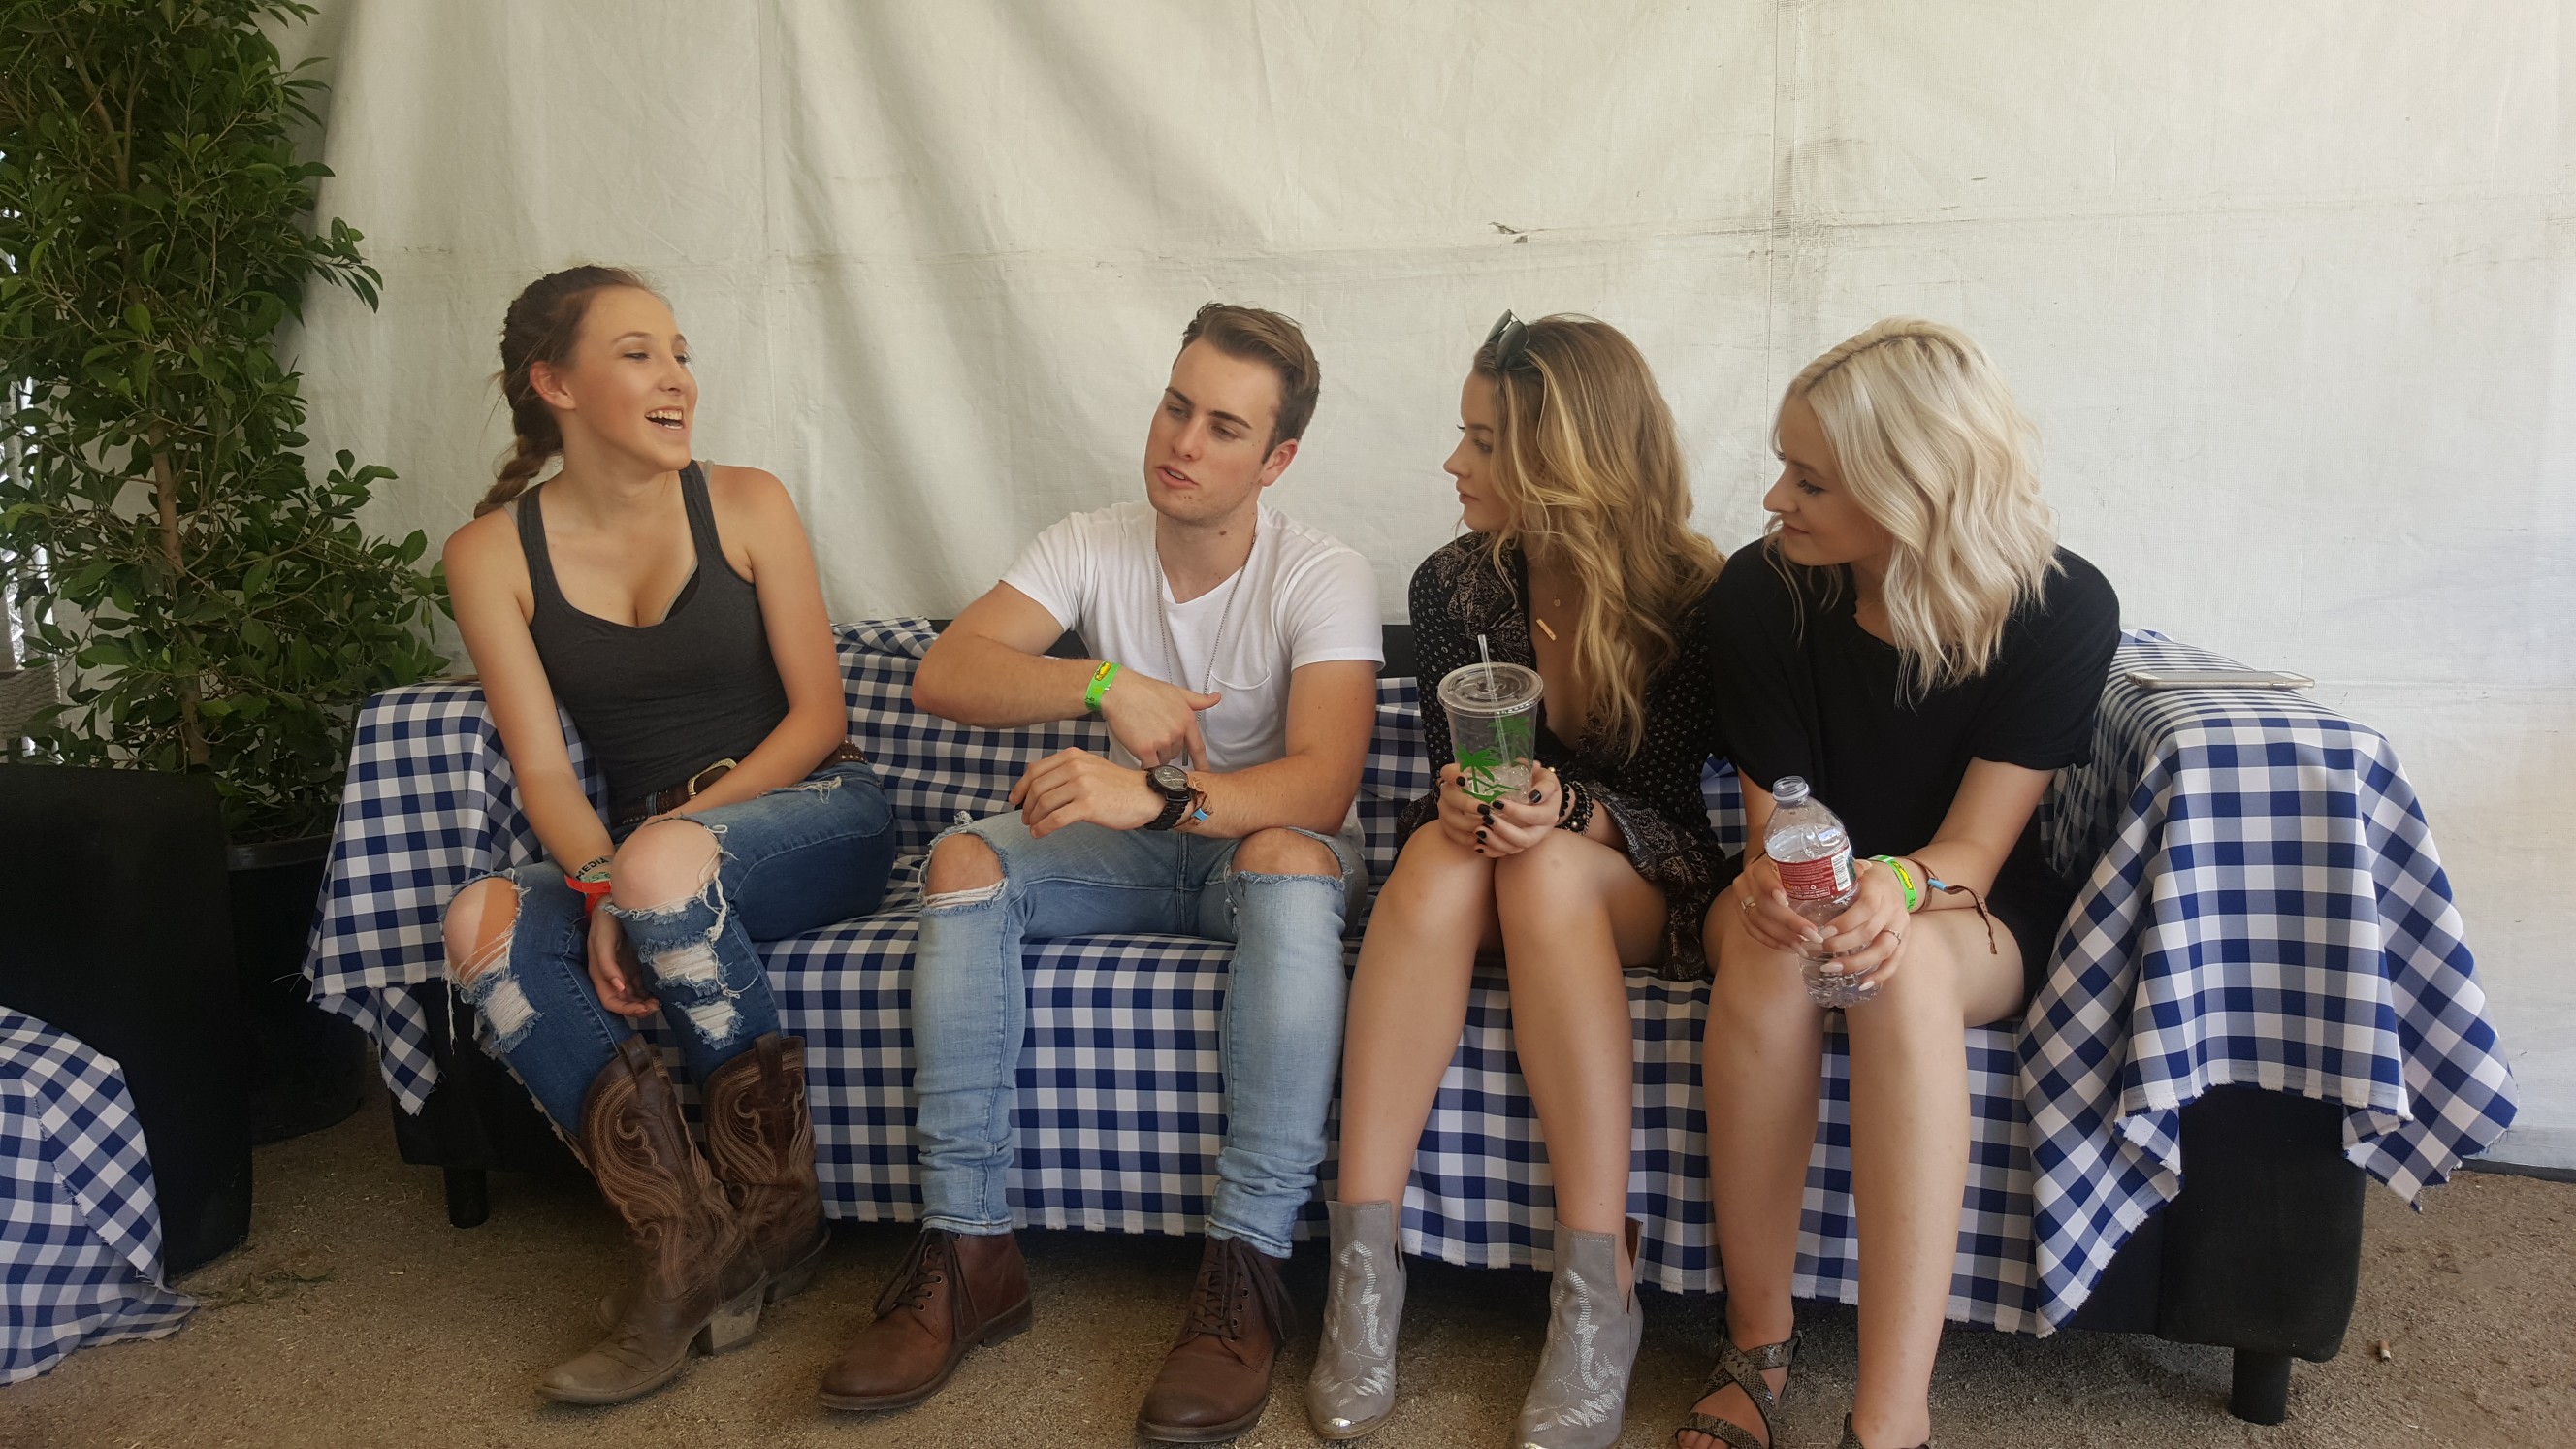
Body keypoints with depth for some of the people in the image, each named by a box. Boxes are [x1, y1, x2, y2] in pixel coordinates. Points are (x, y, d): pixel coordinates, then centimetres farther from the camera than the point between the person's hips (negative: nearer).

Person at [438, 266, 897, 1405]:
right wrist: (600, 883, -24)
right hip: (643, 843, 2)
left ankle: (773, 1209, -16)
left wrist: (662, 845, -14)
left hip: (815, 819, -2)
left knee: (664, 865, -35)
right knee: (483, 923, -27)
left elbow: (818, 712, -2)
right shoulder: (492, 554, 3)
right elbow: (542, 765, -3)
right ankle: (685, 1239, -24)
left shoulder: (745, 505, 0)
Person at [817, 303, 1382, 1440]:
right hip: (1137, 847, 4)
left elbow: (1320, 788, -30)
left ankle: (1245, 1270, -35)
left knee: (1290, 860, -38)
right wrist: (1105, 683, -33)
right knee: (965, 860, -23)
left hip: (1265, 843, -3)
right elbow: (941, 674, -18)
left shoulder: (1323, 579, -15)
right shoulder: (1091, 548, -4)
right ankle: (969, 1250, -22)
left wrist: (1162, 796, -47)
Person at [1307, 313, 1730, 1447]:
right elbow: (1451, 768, 1)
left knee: (1546, 876, -37)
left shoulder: (1691, 597, -12)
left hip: (1641, 884, -2)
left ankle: (1598, 1293, -35)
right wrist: (1461, 800, -23)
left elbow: (1662, 806, -10)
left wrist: (1567, 815, -31)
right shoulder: (1454, 587, -4)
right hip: (1495, 861, 2)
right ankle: (1363, 1261, -35)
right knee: (1439, 856, -34)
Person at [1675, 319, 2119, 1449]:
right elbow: (1774, 819, -8)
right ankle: (1756, 1344, -21)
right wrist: (1776, 882, -34)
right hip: (1809, 886, 1)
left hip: (1970, 917, -1)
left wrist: (1897, 886, -41)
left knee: (1903, 960, -39)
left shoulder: (2061, 609, -15)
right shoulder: (1762, 592, -11)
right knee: (1766, 943, -37)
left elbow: (1971, 848, -16)